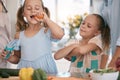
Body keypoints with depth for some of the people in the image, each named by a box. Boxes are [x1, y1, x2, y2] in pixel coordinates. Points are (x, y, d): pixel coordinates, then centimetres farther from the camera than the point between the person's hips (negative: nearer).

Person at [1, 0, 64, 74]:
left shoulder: (47, 32, 2)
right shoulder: (19, 36, 10)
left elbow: (60, 34, -20)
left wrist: (47, 20, -11)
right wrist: (9, 57, 0)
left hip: (45, 69, -2)